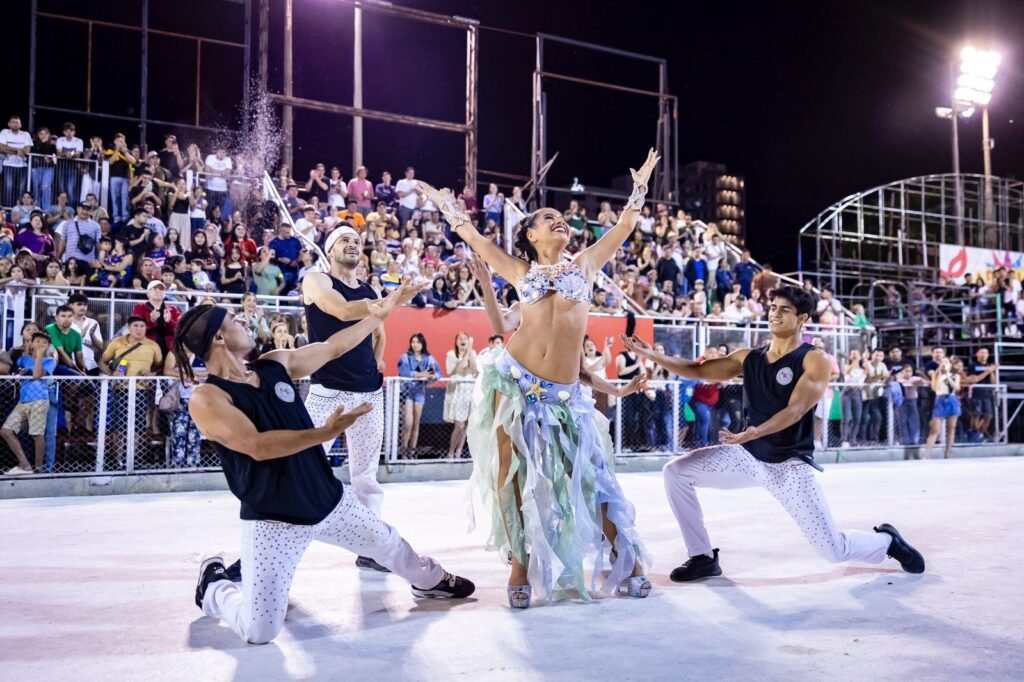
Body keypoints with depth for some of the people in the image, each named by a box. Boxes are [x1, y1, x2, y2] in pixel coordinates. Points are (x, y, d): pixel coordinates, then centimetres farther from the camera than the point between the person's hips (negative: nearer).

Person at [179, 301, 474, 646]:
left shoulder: (275, 364, 3)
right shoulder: (206, 398, -17)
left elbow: (333, 347, 14)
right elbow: (257, 446, -29)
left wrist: (378, 314, 18)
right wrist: (326, 433, -35)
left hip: (330, 499, 7)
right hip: (274, 520, -6)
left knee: (390, 545, 25)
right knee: (259, 631, -8)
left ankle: (431, 581, 56)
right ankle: (213, 587, 23)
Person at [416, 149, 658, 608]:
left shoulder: (585, 263, 13)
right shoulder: (520, 271, 11)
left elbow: (624, 226, 17)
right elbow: (472, 235, 17)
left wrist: (640, 183, 20)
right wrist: (440, 199, 24)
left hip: (564, 392, 0)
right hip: (514, 380, 0)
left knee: (589, 475, 2)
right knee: (510, 474, -1)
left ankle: (627, 560, 16)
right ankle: (521, 566, 13)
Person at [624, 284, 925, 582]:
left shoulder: (815, 360, -9)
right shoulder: (748, 357, 6)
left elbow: (795, 410, -23)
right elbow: (698, 370, 3)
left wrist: (756, 432, -40)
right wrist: (652, 354, -9)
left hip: (789, 463, -5)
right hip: (748, 455, 5)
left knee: (835, 550, -8)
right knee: (676, 471, -10)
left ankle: (885, 539, 29)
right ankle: (703, 557, 5)